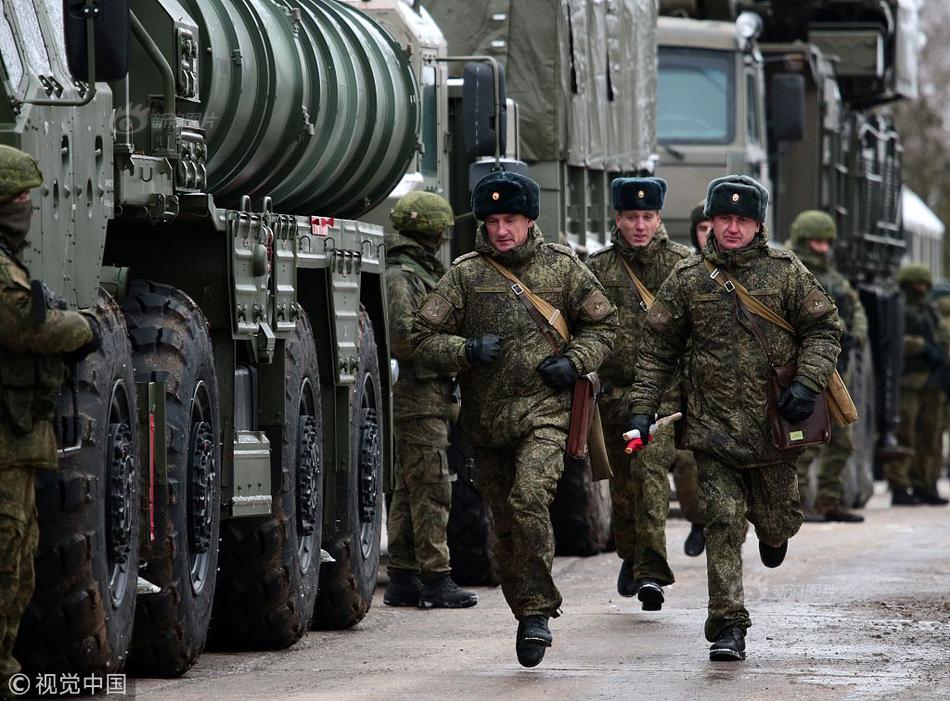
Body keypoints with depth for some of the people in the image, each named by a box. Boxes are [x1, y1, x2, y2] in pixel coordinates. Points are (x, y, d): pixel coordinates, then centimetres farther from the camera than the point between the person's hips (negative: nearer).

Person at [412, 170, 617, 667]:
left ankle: (538, 609, -19)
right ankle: (526, 614, 24)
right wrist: (467, 350, -16)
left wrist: (573, 363, -3)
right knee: (505, 527, 8)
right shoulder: (465, 275, 3)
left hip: (544, 409, -3)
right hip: (485, 417, 3)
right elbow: (424, 339, 3)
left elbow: (603, 324, 14)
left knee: (529, 497, -25)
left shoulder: (562, 267, 4)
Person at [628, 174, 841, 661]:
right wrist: (642, 408, 2)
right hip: (713, 427, 0)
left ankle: (774, 528, 50)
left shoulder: (785, 271, 2)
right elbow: (657, 348, 9)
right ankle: (728, 628, -7)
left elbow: (823, 328, 4)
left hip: (774, 423, 0)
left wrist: (807, 384, -11)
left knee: (776, 524, 11)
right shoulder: (687, 279, 4)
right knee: (723, 524, -9)